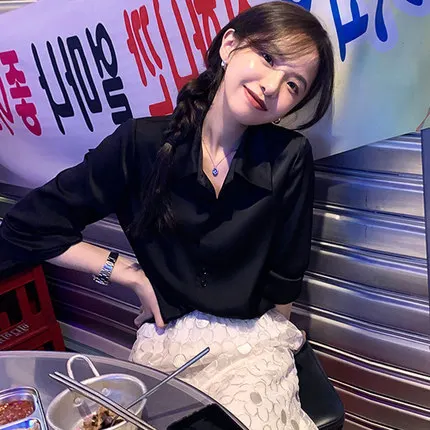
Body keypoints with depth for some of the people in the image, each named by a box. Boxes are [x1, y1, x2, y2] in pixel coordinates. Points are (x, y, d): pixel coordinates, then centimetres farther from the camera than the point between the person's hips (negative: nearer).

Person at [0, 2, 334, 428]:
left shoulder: (289, 159, -10)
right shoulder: (143, 144, -9)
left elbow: (284, 279, 1)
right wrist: (129, 274, -3)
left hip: (252, 341, 0)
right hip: (165, 338, 1)